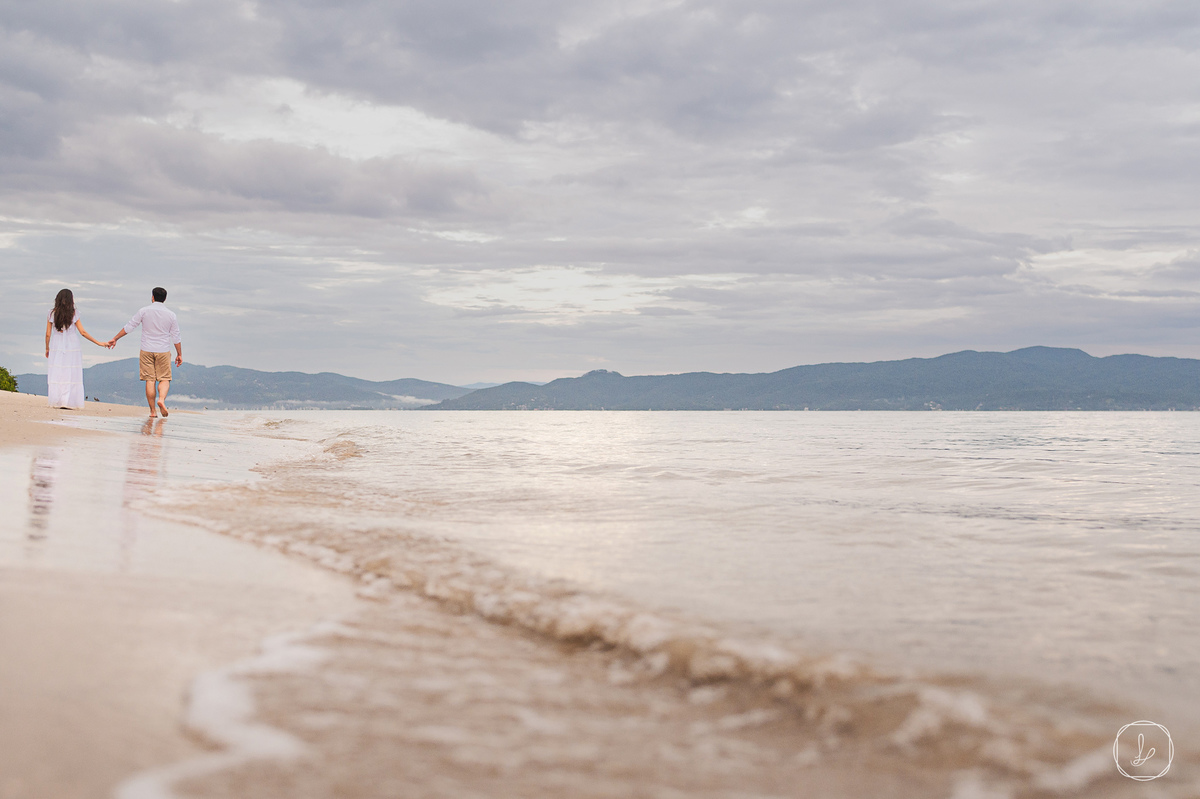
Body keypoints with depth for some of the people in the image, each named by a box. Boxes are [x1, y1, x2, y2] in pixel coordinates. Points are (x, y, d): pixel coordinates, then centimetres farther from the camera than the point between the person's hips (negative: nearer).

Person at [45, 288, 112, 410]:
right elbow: (83, 332, -5)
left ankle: (56, 402, 2)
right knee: (71, 375, 2)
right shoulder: (73, 314, -4)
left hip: (56, 348, 2)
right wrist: (98, 343, 2)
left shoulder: (52, 313, 1)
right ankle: (69, 402, -1)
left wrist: (47, 348, 16)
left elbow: (48, 334, 2)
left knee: (56, 375, 4)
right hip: (71, 348, -2)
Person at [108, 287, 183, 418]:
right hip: (163, 352, 0)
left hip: (147, 351, 0)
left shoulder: (144, 311, -2)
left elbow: (129, 327, 2)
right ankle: (161, 399, -22)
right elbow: (176, 337, 3)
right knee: (164, 379, 6)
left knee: (150, 380, 3)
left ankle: (153, 411, 2)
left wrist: (115, 338, 12)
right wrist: (179, 354, 11)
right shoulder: (171, 314, 0)